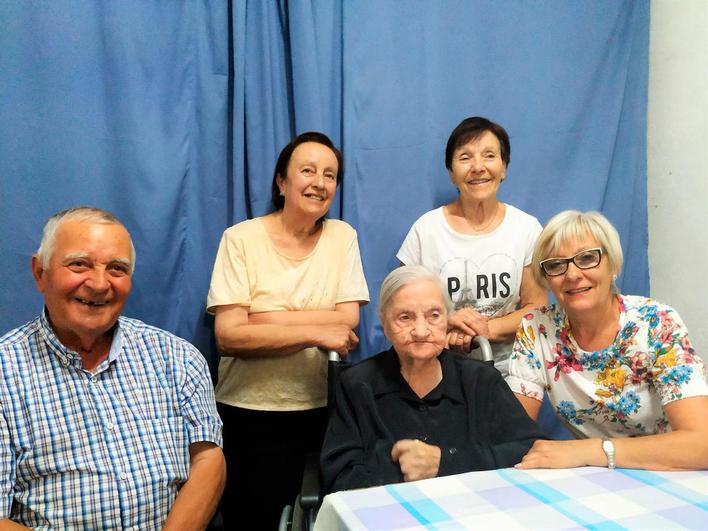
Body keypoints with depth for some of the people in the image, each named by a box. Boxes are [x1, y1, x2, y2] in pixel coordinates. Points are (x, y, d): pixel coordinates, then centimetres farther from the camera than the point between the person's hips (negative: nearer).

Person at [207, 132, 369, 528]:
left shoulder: (342, 236, 1)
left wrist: (261, 318, -15)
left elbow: (348, 320, -9)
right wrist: (316, 333, -18)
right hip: (250, 412, -2)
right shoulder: (241, 239, -8)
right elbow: (229, 336, -15)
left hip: (322, 408, 3)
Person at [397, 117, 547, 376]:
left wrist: (485, 329, -11)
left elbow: (536, 308, 4)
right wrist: (445, 320, -15)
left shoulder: (527, 228, 3)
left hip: (507, 370, 0)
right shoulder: (425, 228, 0)